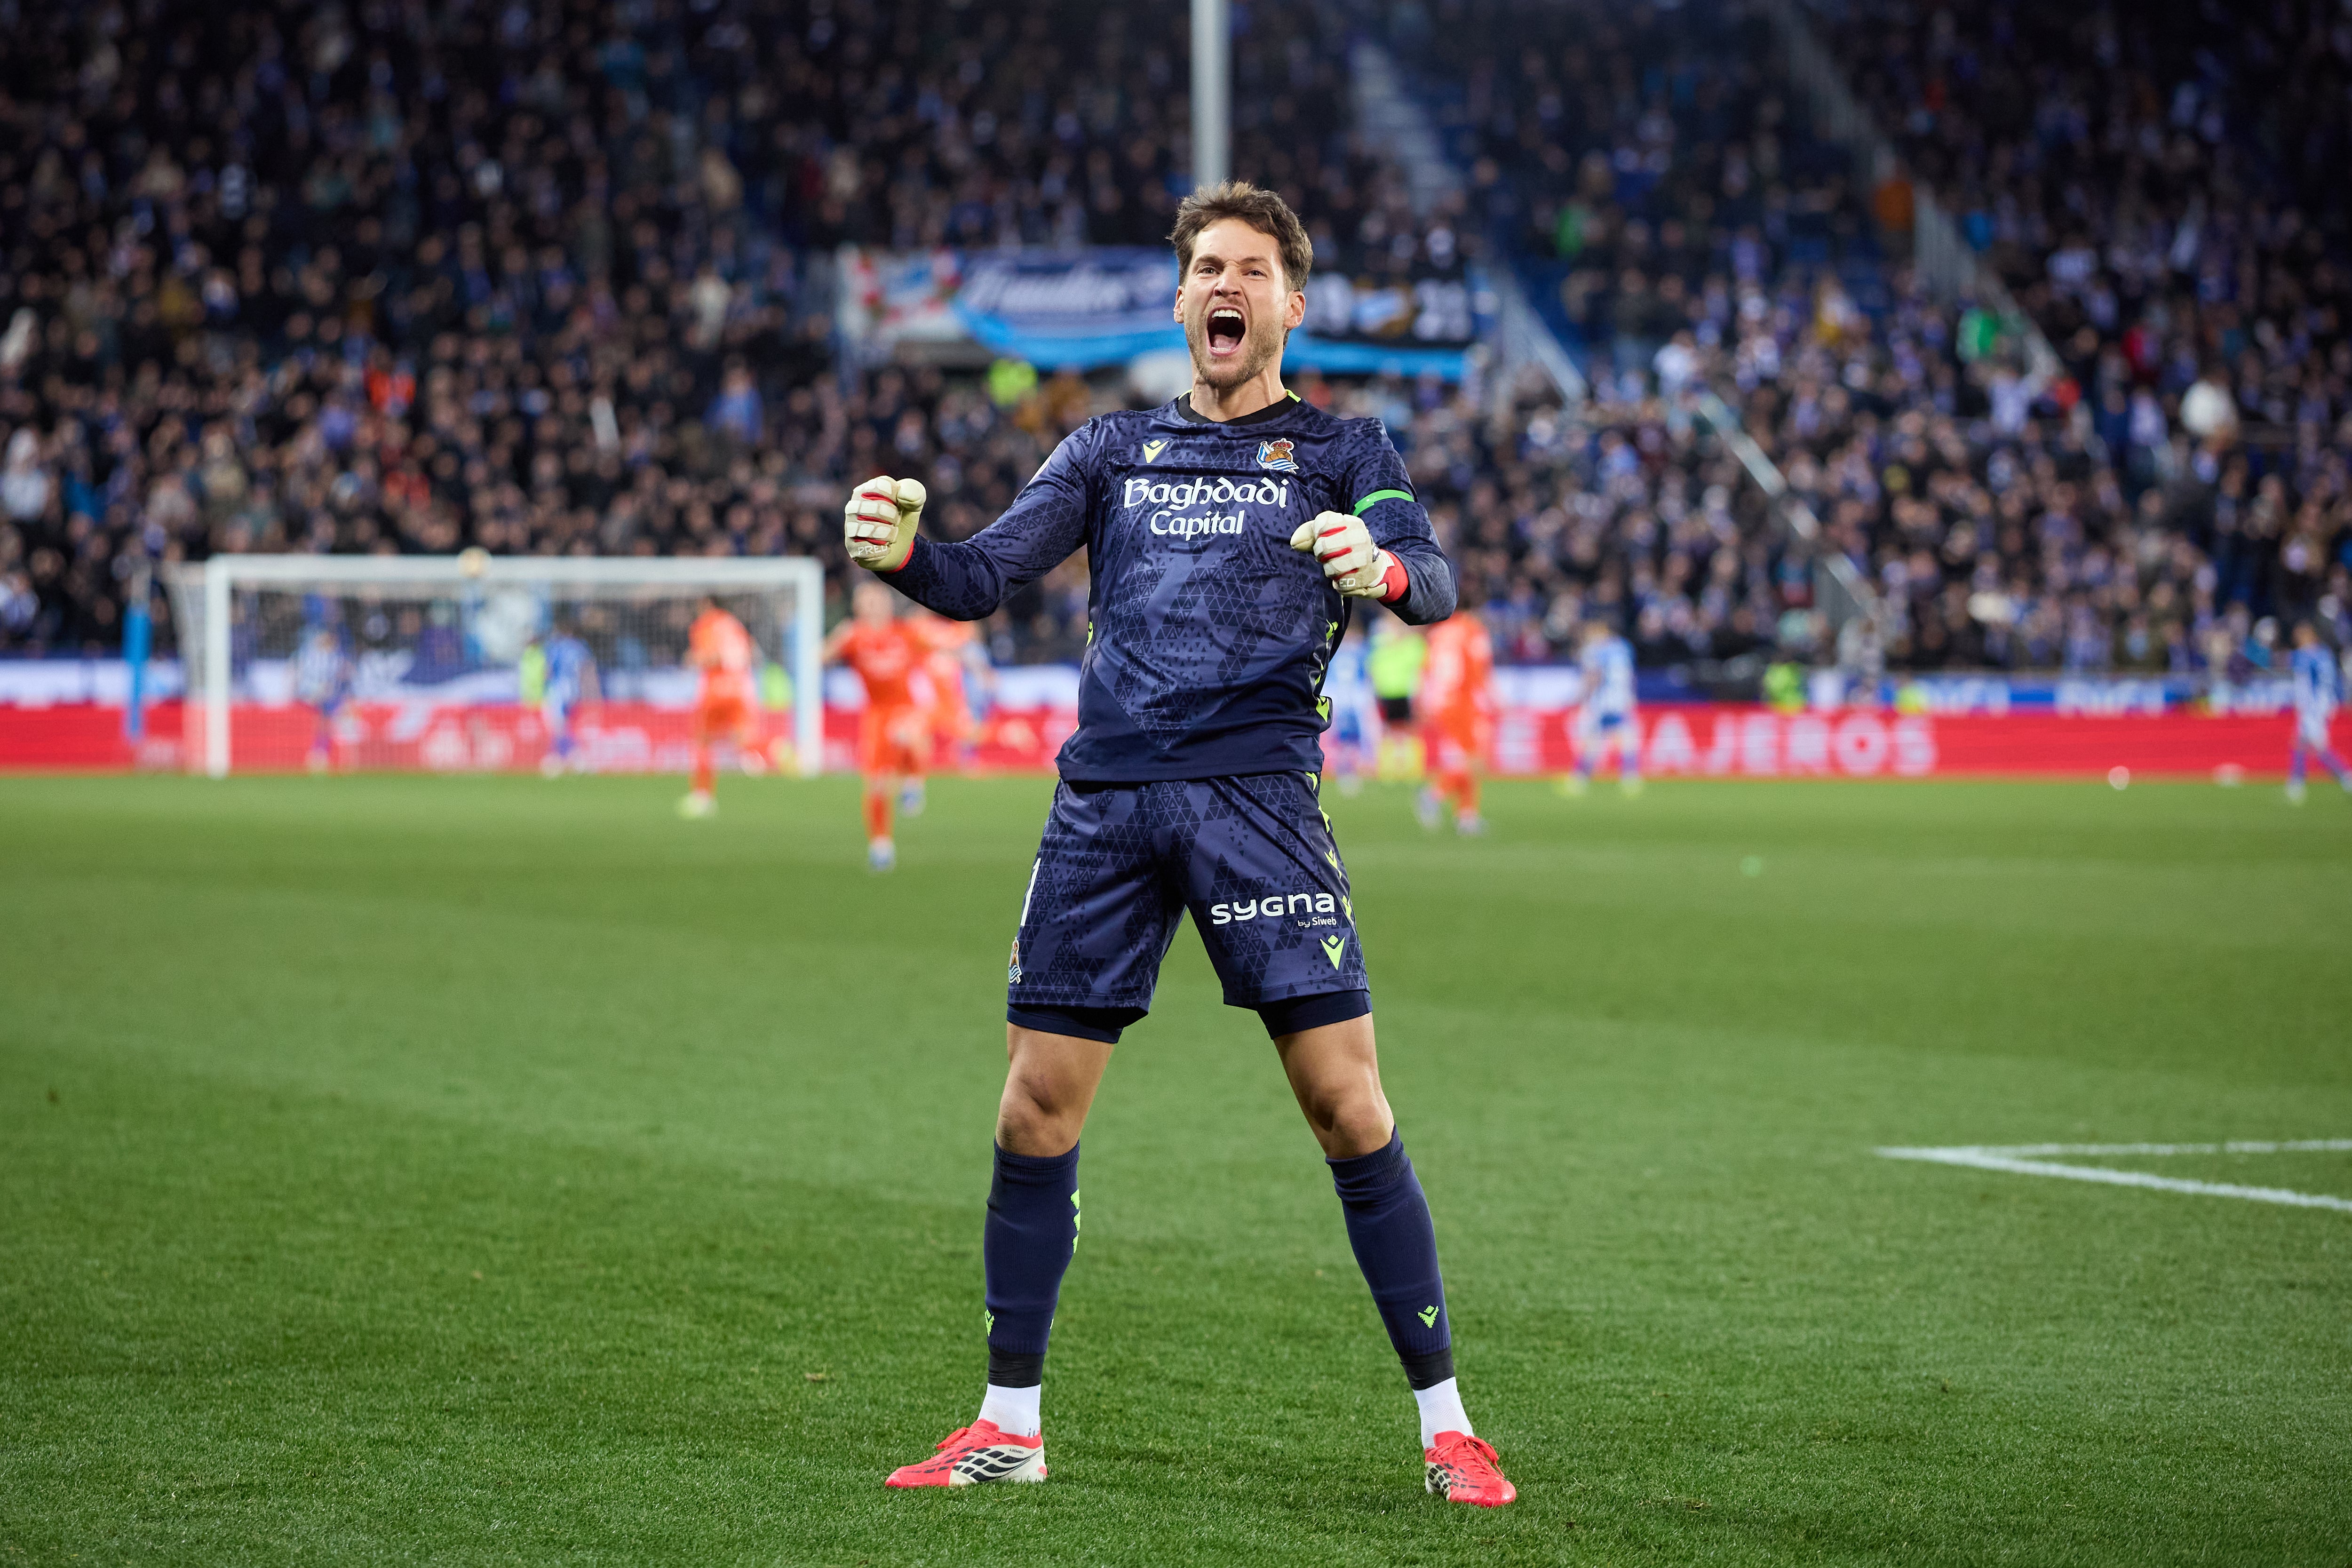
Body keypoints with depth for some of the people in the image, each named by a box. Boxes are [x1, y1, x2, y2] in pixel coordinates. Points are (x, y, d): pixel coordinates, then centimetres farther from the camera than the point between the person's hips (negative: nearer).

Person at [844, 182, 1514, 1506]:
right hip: (1105, 800, 3)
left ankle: (1447, 1427, -1)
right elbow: (988, 576, 10)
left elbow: (1432, 581, -6)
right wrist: (902, 555, -12)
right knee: (1036, 1112, 2)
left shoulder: (1340, 449, 10)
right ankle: (1010, 1425, 15)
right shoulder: (1114, 449, 18)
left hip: (1257, 793, -3)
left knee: (1349, 1108, -9)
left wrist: (1387, 567, -30)